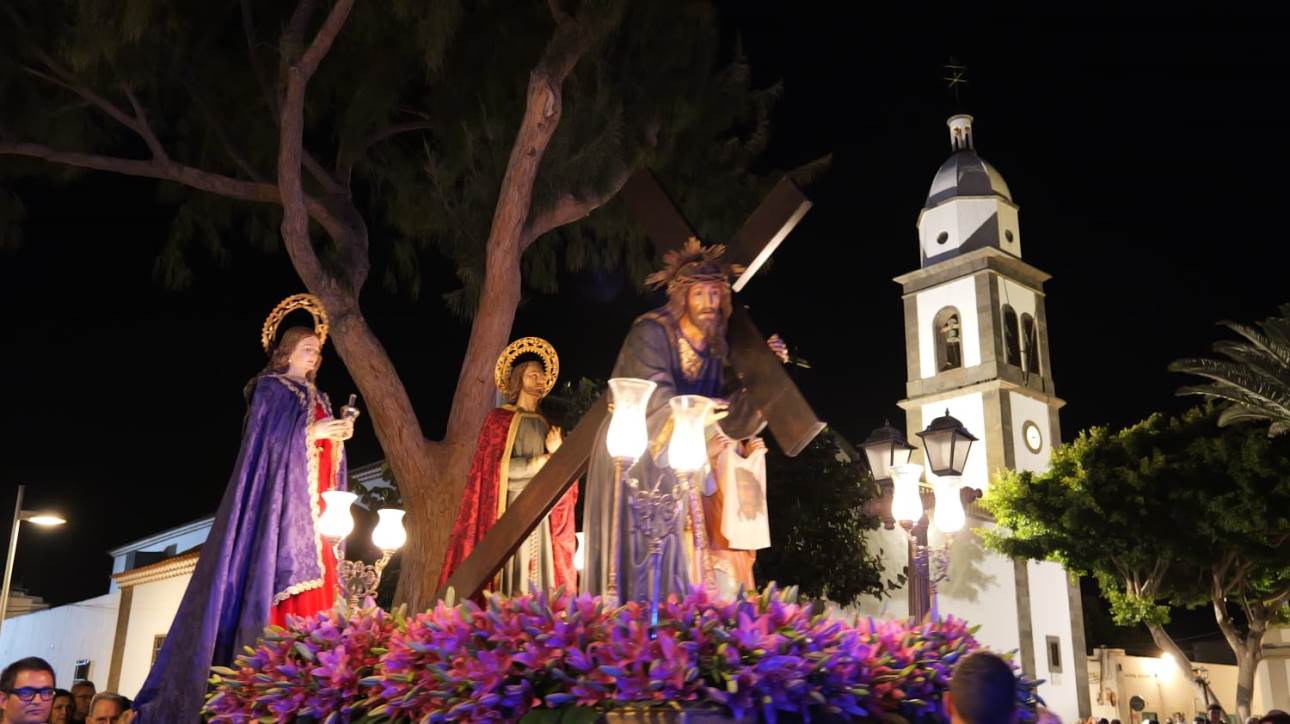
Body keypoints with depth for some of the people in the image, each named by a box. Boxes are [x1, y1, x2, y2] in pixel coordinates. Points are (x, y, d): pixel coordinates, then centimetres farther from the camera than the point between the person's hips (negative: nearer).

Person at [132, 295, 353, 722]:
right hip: (279, 501, -7)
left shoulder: (318, 401, 24)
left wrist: (338, 439, 2)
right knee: (274, 576, -16)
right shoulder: (271, 389, 5)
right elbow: (270, 440, -9)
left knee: (312, 589, -4)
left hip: (312, 508, 7)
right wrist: (313, 433, -12)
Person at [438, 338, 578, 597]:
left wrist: (557, 452, -7)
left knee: (541, 574, -2)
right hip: (510, 508, -5)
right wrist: (537, 462, -4)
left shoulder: (548, 426, 18)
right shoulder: (499, 419, 3)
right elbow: (495, 467, -7)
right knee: (512, 572, -11)